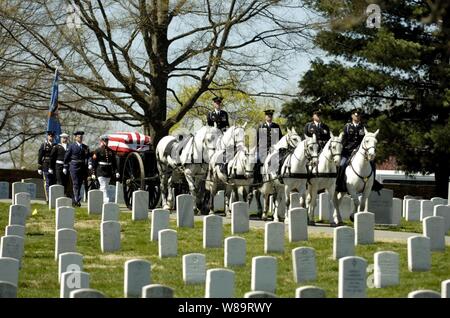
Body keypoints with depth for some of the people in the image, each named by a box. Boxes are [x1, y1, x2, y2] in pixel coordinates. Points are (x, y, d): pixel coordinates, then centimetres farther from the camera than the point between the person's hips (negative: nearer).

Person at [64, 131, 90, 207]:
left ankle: (74, 201, 13)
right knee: (76, 183, -14)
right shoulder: (71, 146, 1)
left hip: (82, 168, 4)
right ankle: (77, 199, -25)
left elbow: (87, 158, 14)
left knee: (79, 184, 6)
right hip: (74, 166, -4)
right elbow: (66, 157, 3)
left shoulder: (85, 147, 12)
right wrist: (65, 167, 0)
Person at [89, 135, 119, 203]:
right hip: (100, 171, -5)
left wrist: (116, 172, 7)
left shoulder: (110, 151, 13)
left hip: (108, 172, 5)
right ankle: (106, 201, -21)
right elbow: (93, 162, -4)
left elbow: (114, 162, 15)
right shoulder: (97, 151, -2)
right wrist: (93, 173, -9)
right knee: (103, 187, -12)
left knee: (103, 187, 10)